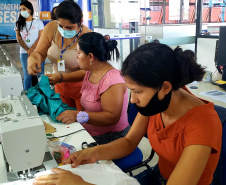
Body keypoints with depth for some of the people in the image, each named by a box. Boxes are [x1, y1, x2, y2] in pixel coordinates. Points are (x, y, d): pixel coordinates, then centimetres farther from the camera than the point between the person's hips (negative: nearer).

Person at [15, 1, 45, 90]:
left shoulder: (38, 22, 5)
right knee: (27, 75, 1)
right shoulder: (19, 23, 11)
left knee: (40, 74, -1)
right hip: (24, 53, 2)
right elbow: (19, 39, 4)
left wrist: (31, 49, -12)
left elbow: (40, 38, -2)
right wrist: (28, 50, -7)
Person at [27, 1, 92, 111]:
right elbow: (39, 53, -2)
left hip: (81, 87, -4)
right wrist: (32, 59, -27)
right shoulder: (51, 28, -10)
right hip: (60, 86, 5)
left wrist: (62, 77, -37)